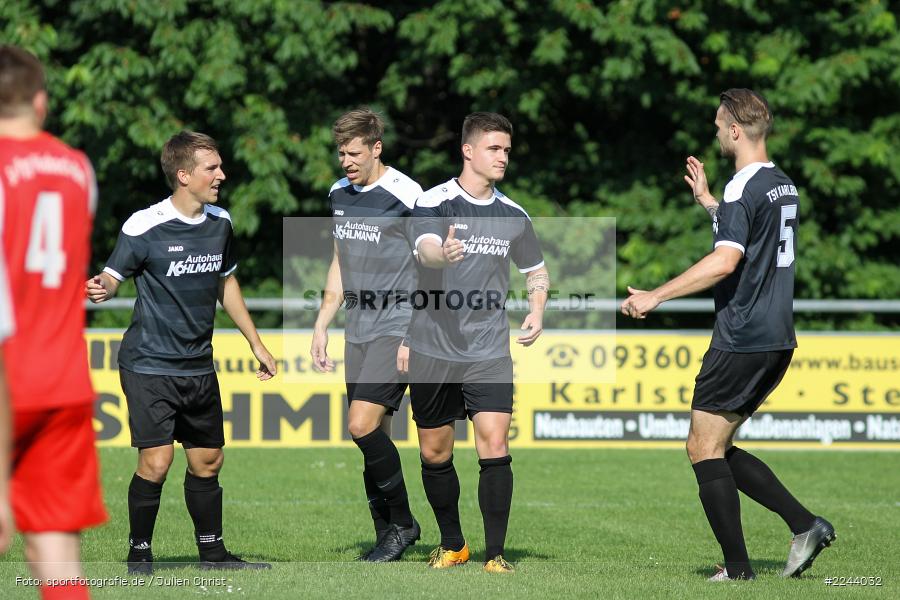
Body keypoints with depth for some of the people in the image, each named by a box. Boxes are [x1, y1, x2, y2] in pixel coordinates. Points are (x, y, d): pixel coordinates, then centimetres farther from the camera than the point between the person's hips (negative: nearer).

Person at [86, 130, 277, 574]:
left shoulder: (219, 222, 6)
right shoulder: (144, 227, -14)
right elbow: (110, 279, -9)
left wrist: (256, 343, 23)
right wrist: (99, 289, -34)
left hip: (198, 367, 6)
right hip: (149, 366, -6)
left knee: (208, 461, 11)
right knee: (155, 462, -14)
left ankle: (212, 553, 26)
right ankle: (139, 554, 3)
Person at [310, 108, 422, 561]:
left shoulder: (406, 195, -10)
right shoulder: (339, 194, 12)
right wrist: (321, 327, 19)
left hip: (396, 325, -7)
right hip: (358, 327, 7)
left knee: (362, 425, -16)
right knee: (374, 436, 5)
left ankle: (402, 522, -1)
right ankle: (387, 535, 11)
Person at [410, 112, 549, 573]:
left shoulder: (513, 215, 6)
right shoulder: (434, 202, -7)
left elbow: (536, 270, 22)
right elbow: (426, 251, -26)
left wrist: (537, 311, 2)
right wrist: (442, 254, -50)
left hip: (490, 350, 2)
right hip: (434, 349, -2)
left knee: (494, 446, -12)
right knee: (434, 453, 8)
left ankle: (495, 554, -5)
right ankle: (452, 544, 27)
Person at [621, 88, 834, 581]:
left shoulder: (744, 188, -15)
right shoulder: (784, 186, 14)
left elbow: (725, 260, -27)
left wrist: (655, 296, -24)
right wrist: (707, 201, 34)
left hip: (742, 341, -9)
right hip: (777, 341, 9)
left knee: (704, 450, -1)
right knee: (719, 450, 16)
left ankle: (737, 568, -2)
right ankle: (805, 524, 7)